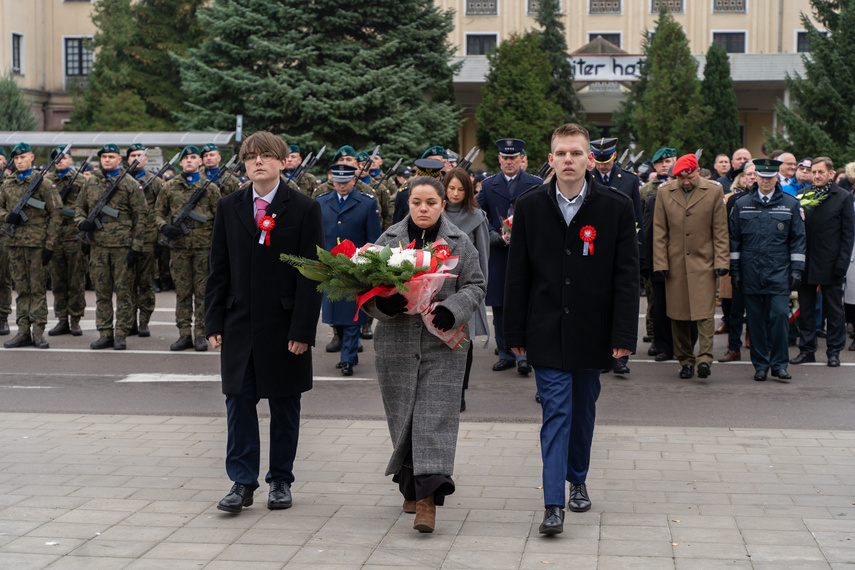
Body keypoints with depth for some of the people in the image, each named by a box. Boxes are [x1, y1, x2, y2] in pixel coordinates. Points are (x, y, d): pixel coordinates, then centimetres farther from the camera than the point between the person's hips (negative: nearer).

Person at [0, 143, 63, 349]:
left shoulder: (43, 183, -2)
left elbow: (56, 214, -4)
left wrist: (50, 244, -10)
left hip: (37, 243, -5)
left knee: (38, 289, -2)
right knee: (21, 289, 7)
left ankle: (38, 331, 2)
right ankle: (23, 332, 10)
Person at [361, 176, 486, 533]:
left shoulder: (459, 244, 6)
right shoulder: (389, 240, 9)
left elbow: (475, 286, 5)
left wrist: (451, 310, -14)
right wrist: (383, 304, -13)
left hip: (442, 345, -2)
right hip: (397, 343, 2)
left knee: (435, 416, -10)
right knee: (403, 417, 6)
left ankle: (428, 501, -15)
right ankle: (411, 488, 23)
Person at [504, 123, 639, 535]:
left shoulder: (616, 208, -4)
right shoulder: (530, 207, -1)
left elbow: (626, 277, -4)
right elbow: (517, 275, 3)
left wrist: (624, 335, -9)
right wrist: (515, 333, 1)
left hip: (592, 331, 1)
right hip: (547, 331, -1)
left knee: (583, 409, 15)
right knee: (556, 412, -6)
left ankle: (578, 479, 35)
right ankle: (554, 504, -7)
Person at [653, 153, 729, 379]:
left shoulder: (714, 191, 2)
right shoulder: (664, 193, 6)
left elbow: (720, 231, 2)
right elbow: (659, 232, 6)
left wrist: (721, 261, -4)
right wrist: (660, 263, -1)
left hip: (703, 262, -2)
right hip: (675, 264, 2)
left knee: (705, 312, -11)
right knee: (678, 315, 4)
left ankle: (705, 358, -13)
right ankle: (685, 360, 13)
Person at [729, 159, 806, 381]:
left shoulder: (790, 204, 6)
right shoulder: (741, 204, 7)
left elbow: (798, 239, 7)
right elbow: (734, 239, 10)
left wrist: (797, 269, 1)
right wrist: (735, 270, 6)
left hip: (779, 272, -1)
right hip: (751, 273, 1)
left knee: (780, 315, -8)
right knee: (756, 319, 4)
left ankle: (779, 364, 4)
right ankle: (760, 365, 14)